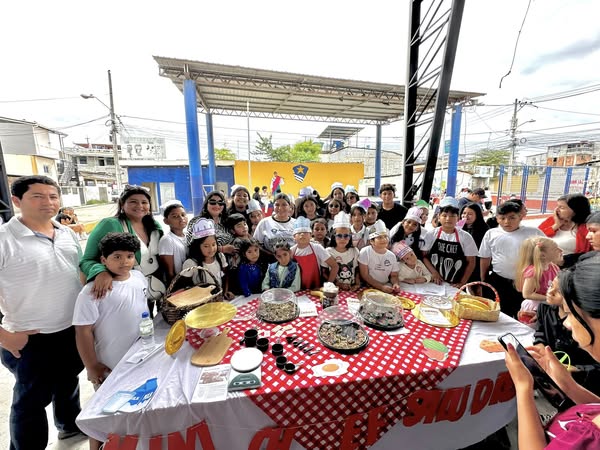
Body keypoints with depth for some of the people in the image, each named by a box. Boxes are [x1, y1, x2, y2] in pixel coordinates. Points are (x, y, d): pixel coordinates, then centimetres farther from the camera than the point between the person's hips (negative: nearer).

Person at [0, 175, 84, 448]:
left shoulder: (67, 233, 1)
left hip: (73, 330, 6)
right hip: (31, 340, -6)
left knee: (68, 382, 26)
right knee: (31, 400, 14)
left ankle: (70, 424, 50)